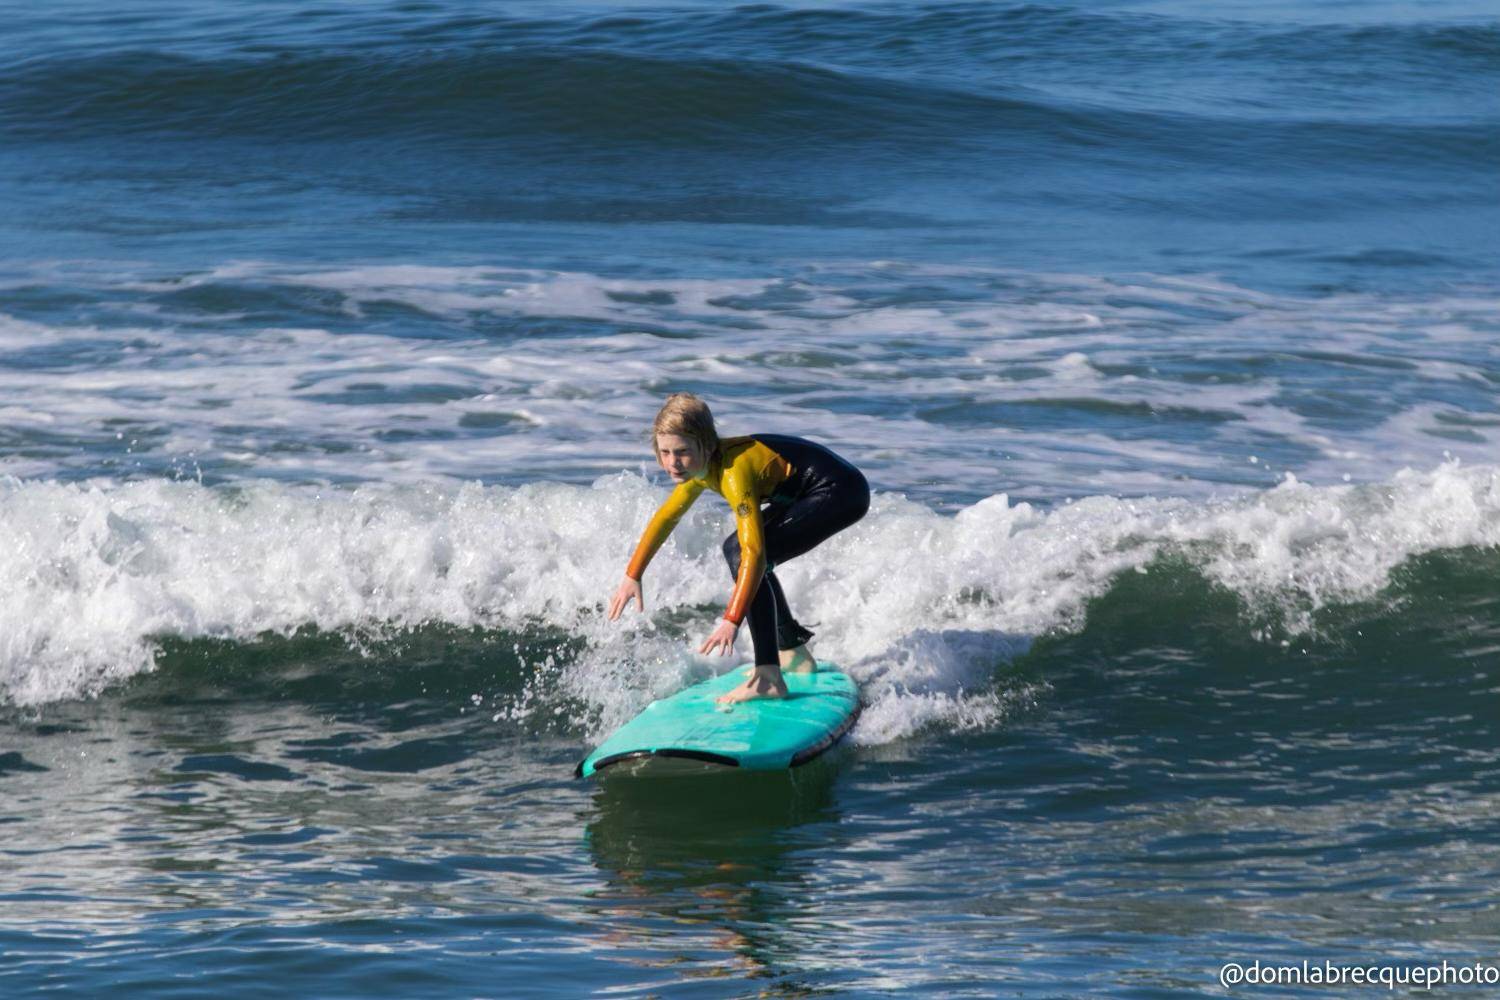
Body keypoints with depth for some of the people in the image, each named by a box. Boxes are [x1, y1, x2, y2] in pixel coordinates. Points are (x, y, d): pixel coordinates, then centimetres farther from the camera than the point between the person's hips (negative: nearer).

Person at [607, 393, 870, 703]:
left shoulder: (734, 472, -27)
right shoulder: (701, 464, 1)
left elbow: (754, 553, -34)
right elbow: (666, 517, 17)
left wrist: (732, 621, -37)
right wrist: (632, 576, 19)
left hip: (839, 492, -11)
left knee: (742, 554, -21)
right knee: (736, 548, 21)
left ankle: (769, 679, -25)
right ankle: (795, 654, 31)